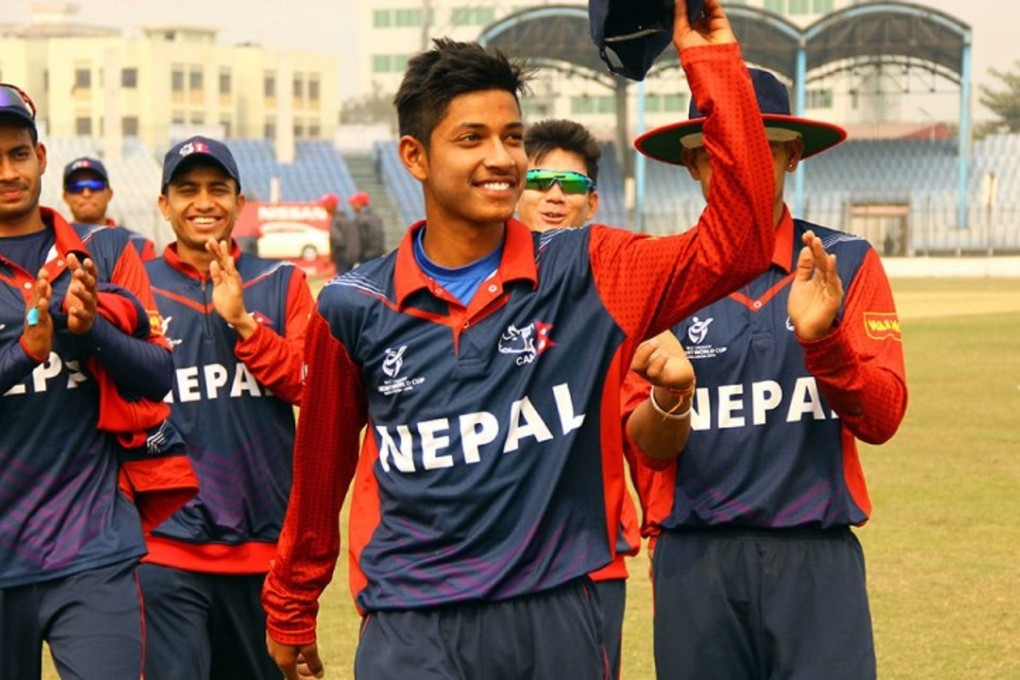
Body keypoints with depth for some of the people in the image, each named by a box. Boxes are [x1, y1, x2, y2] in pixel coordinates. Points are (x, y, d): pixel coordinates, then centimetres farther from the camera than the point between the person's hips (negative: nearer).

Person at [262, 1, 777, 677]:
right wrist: (289, 609, 21)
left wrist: (714, 62, -14)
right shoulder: (356, 308, 1)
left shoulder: (587, 274, 0)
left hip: (558, 618, 1)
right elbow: (321, 467, 12)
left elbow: (736, 244, -12)